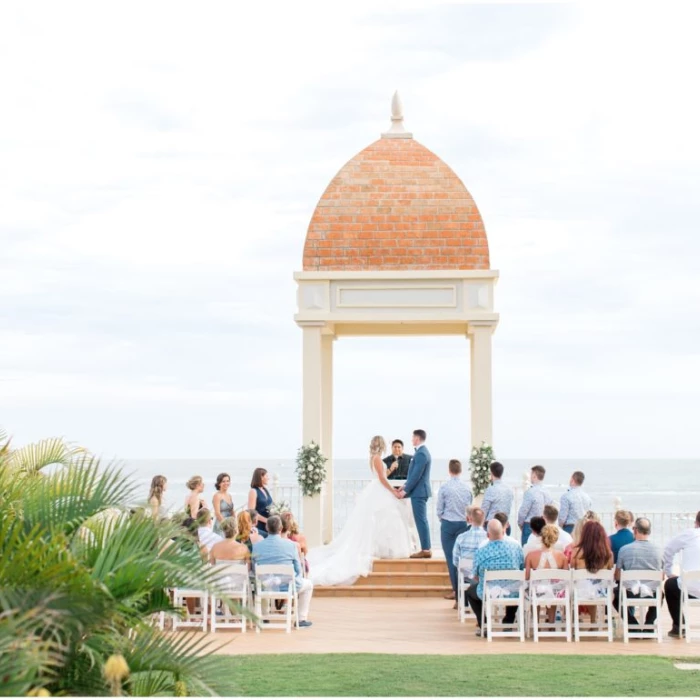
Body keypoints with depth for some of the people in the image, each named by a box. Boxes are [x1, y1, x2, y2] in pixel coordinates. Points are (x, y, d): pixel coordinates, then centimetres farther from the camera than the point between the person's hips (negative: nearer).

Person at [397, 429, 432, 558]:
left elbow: (416, 475, -21)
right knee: (422, 520, 11)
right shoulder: (422, 451, 14)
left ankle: (425, 550, -5)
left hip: (419, 491, -10)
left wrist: (405, 491, -16)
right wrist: (405, 486, 15)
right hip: (420, 491, 10)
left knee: (421, 520, -7)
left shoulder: (421, 453, -18)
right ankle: (426, 549, 14)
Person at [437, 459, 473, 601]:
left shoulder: (444, 487, -9)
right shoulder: (467, 488, 0)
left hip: (448, 524, -3)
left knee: (451, 557, 2)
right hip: (463, 524, 3)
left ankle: (456, 590, 1)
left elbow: (439, 509, -2)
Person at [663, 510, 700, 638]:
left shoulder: (688, 534, 3)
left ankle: (678, 627, 27)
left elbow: (667, 551, 12)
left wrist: (669, 573, 25)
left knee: (670, 585, 30)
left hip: (690, 588, -2)